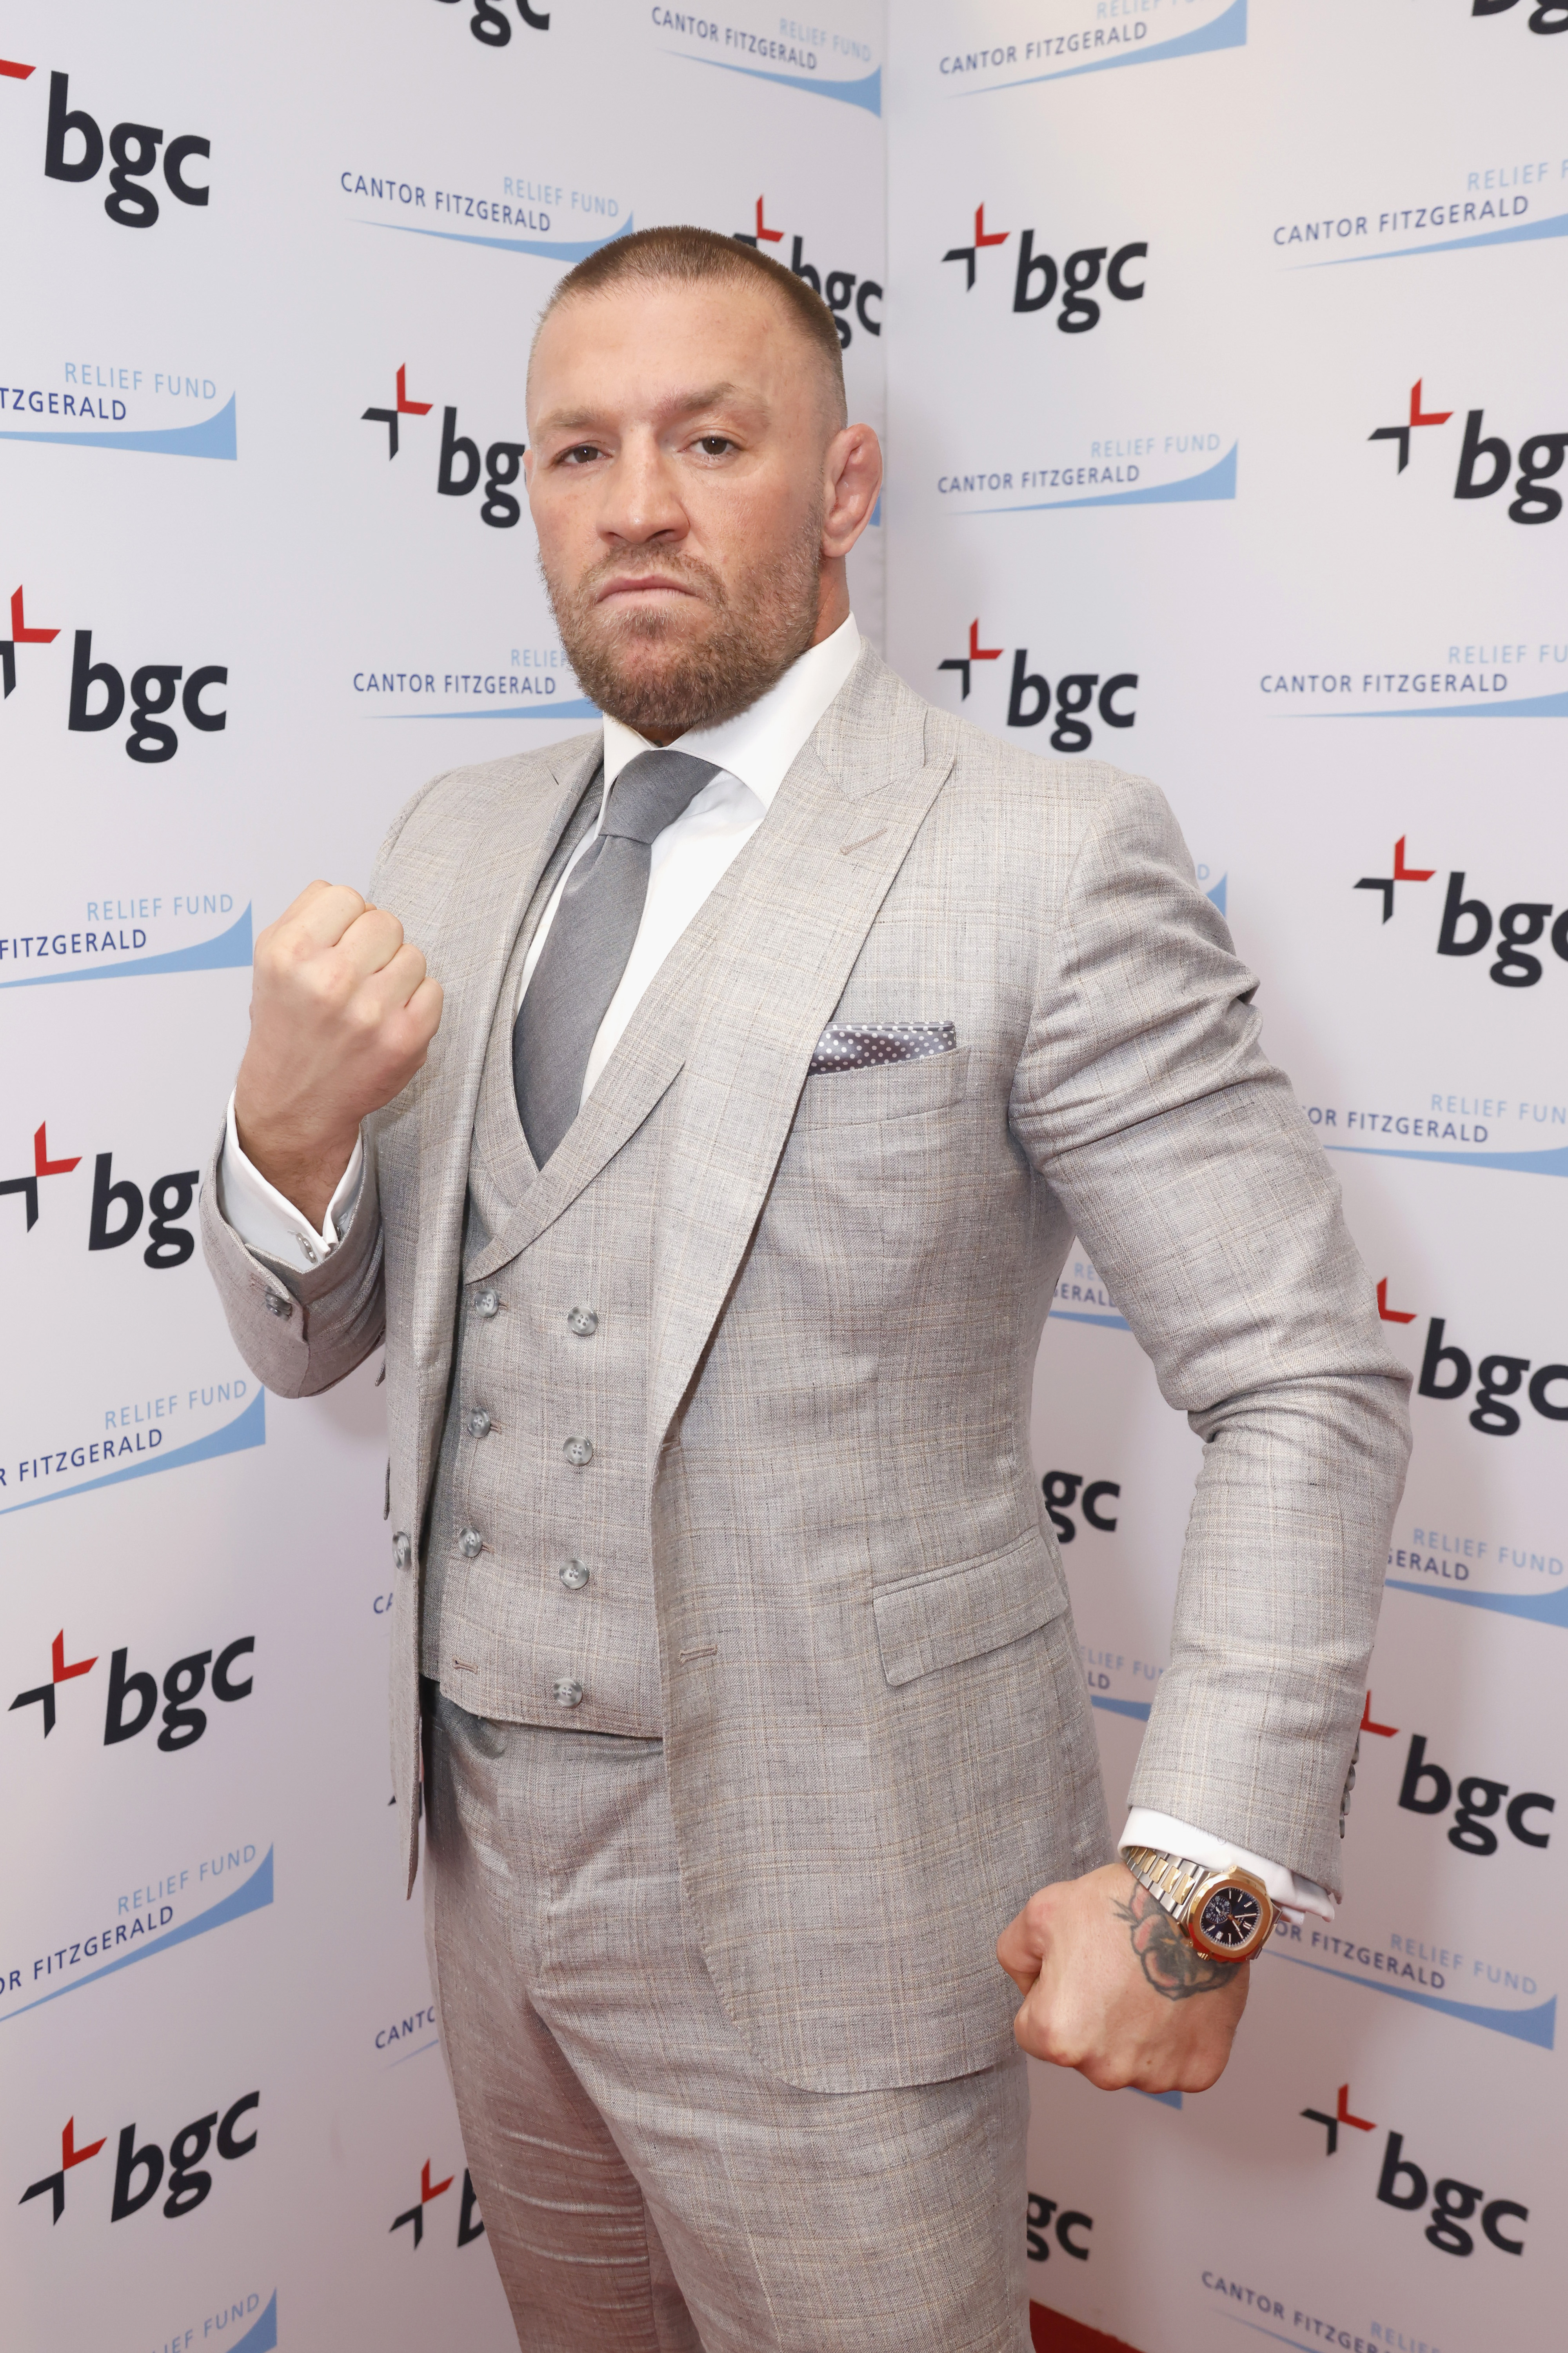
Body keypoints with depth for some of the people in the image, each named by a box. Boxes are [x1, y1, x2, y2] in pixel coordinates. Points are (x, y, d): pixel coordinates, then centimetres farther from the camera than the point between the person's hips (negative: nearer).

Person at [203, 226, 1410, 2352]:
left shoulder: (1048, 863, -14)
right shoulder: (459, 844, 6)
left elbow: (1307, 1386, -14)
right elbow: (309, 1340, 8)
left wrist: (1201, 1877, -20)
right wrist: (290, 1126, -13)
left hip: (827, 1908, -5)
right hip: (493, 1854, 6)